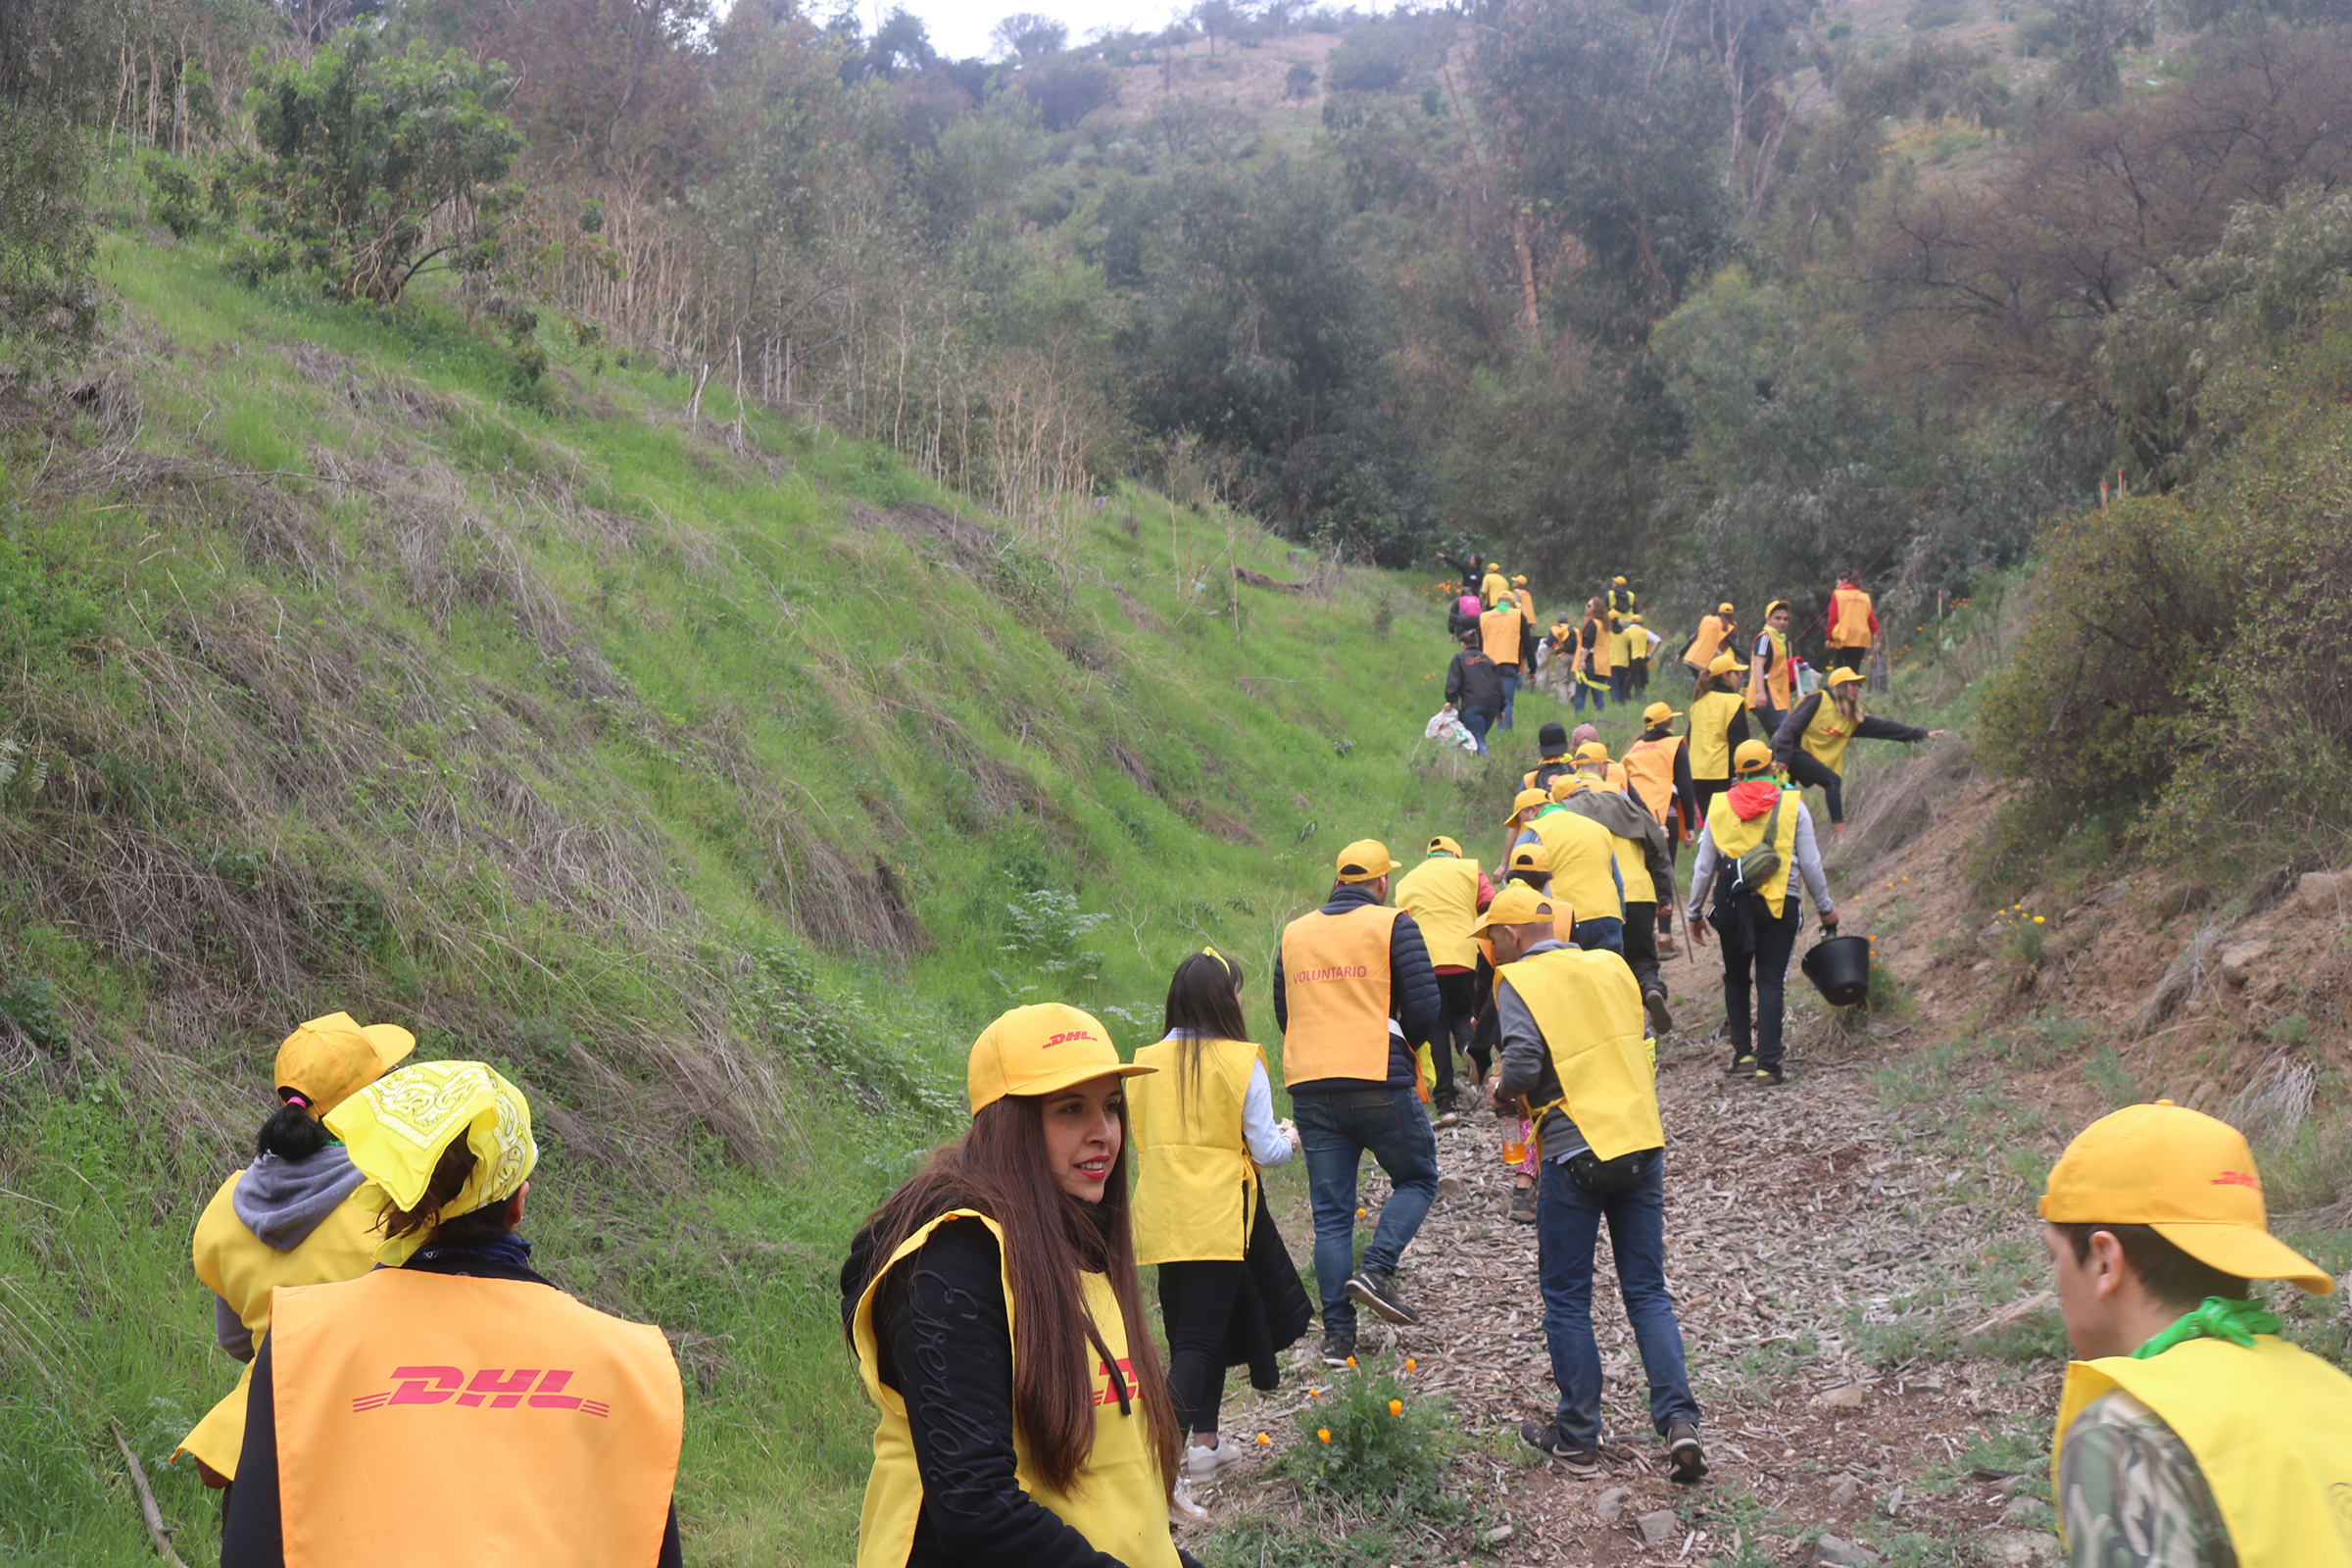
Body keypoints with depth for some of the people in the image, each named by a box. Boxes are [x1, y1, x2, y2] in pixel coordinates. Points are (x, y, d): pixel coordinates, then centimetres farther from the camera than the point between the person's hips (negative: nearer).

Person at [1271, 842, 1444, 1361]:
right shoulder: (1394, 926, -2)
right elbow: (1426, 1011, -7)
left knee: (1330, 1212, 8)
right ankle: (1376, 1269, -6)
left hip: (1310, 1091, 4)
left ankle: (1337, 1332, 4)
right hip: (1380, 1084, -4)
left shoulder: (1294, 934, 13)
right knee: (1417, 1178, 16)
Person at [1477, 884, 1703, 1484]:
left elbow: (1522, 1067, -17)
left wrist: (1502, 1092, 3)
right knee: (1647, 1292, 11)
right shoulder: (1610, 967, 13)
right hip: (1643, 1143, 5)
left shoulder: (1518, 981, -5)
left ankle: (1577, 1439, 14)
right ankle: (1679, 1420, -2)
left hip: (1576, 1155, -5)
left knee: (1566, 1299, 8)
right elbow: (1643, 1051, 16)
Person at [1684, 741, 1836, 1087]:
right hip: (1779, 903, -1)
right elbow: (1810, 864, 3)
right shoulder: (1792, 805, 1)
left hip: (1732, 903, 1)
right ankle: (1768, 1065, -5)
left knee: (1735, 978, 17)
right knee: (1771, 982, 0)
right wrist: (1825, 908, 15)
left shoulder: (1719, 807, 5)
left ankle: (1742, 1055, 15)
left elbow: (1703, 867, 8)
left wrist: (1695, 913, 17)